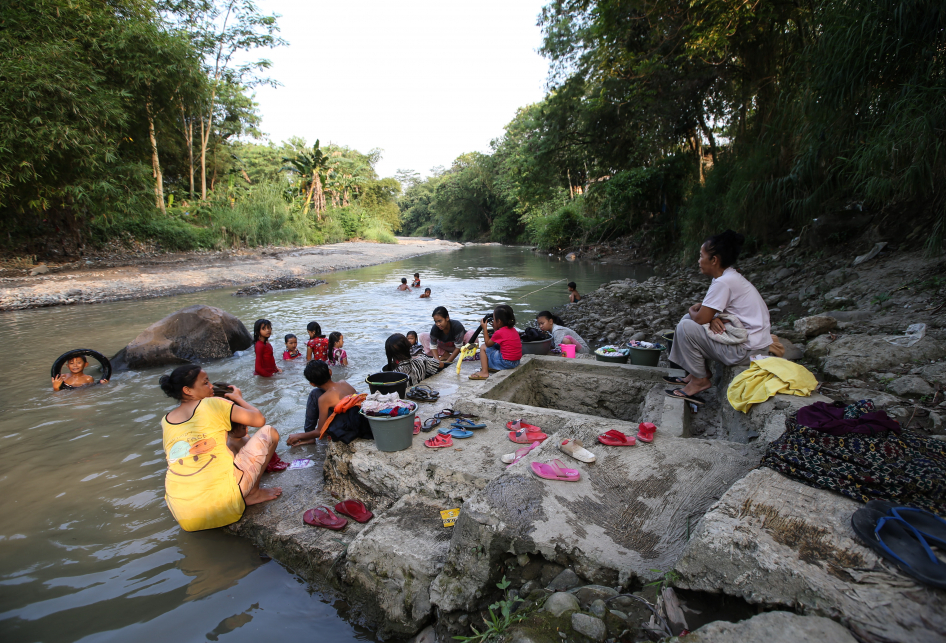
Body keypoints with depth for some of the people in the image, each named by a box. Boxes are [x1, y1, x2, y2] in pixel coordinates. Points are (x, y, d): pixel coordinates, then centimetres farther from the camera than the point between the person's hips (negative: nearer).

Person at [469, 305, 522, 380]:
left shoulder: (499, 333, -16)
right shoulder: (512, 329, 9)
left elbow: (487, 343, -2)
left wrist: (484, 328, 3)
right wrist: (495, 328, 19)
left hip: (506, 363, -9)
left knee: (483, 347, 3)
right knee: (495, 345, 28)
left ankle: (484, 372, 1)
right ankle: (491, 367, 30)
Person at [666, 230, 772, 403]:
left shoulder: (723, 282, -22)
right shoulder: (730, 277, 9)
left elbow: (701, 319, -21)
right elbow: (707, 313, 13)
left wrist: (693, 310, 1)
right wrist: (712, 318, -10)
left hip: (747, 350, -10)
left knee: (686, 327, -16)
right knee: (689, 319, 12)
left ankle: (700, 380, -2)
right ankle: (700, 371, 14)